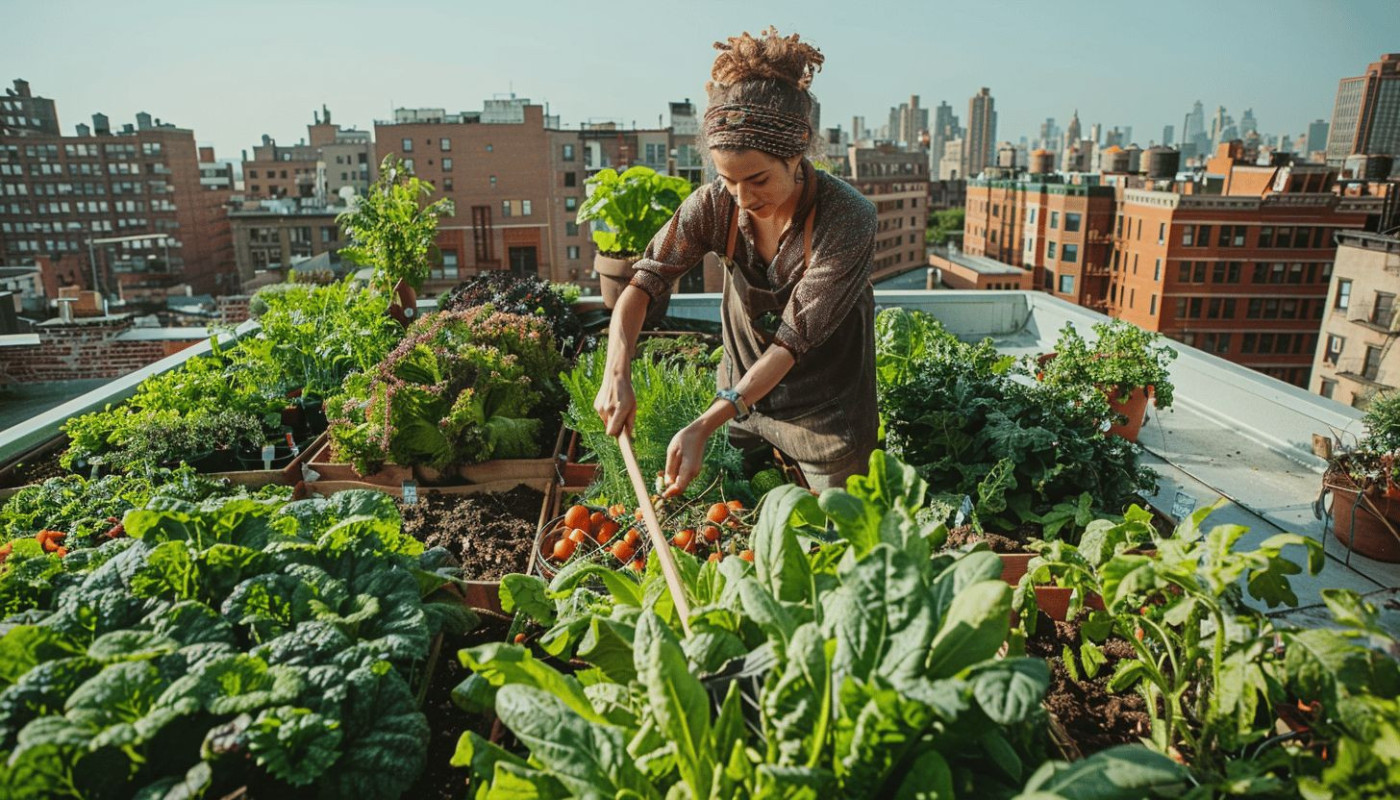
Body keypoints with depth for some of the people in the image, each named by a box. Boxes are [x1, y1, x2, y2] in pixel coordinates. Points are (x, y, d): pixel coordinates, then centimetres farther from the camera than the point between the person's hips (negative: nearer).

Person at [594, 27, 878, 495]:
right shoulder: (716, 206, -15)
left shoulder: (847, 221, -27)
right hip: (743, 398, 4)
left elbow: (793, 338, -30)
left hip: (825, 417, -3)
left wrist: (704, 426, -38)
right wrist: (617, 375, -32)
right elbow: (643, 284, -14)